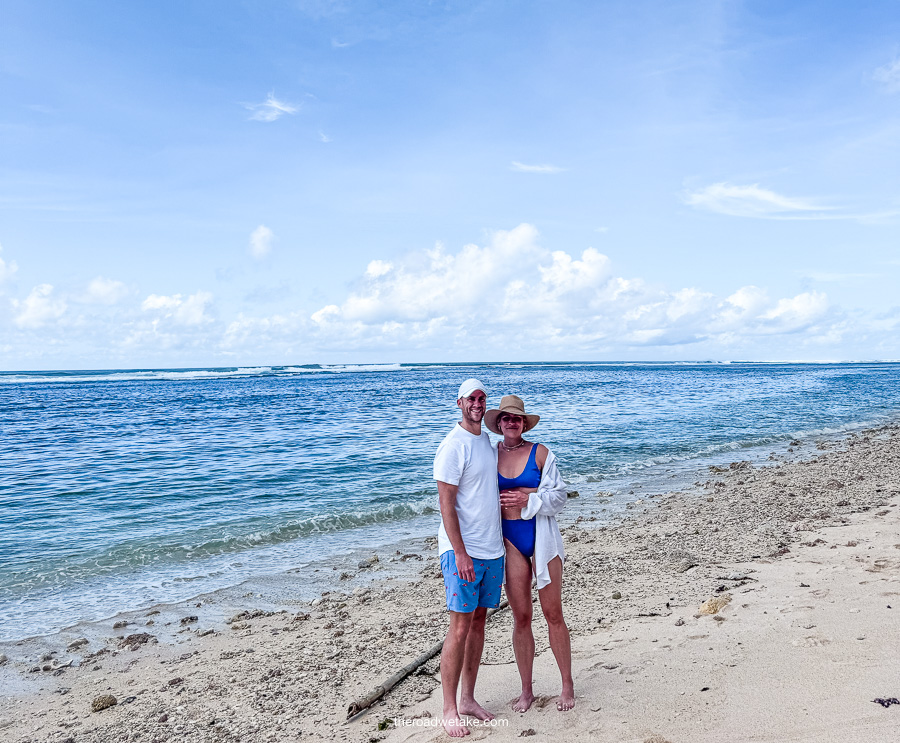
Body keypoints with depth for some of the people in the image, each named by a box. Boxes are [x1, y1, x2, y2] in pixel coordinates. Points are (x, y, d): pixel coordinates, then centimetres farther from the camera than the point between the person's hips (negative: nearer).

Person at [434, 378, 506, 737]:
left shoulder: (488, 441, 12)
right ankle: (449, 710, 7)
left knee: (479, 622, 12)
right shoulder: (453, 446, -13)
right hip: (462, 550, -8)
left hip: (492, 549, 8)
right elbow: (446, 503, -16)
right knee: (460, 627, -4)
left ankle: (468, 698, 24)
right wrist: (460, 553, -19)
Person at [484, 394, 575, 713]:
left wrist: (528, 500, -17)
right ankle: (526, 690, 21)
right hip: (509, 539, 2)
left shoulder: (540, 453, -1)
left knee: (553, 613, 4)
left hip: (541, 536, -2)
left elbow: (559, 495, -3)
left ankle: (567, 685, 20)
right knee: (520, 617, 7)